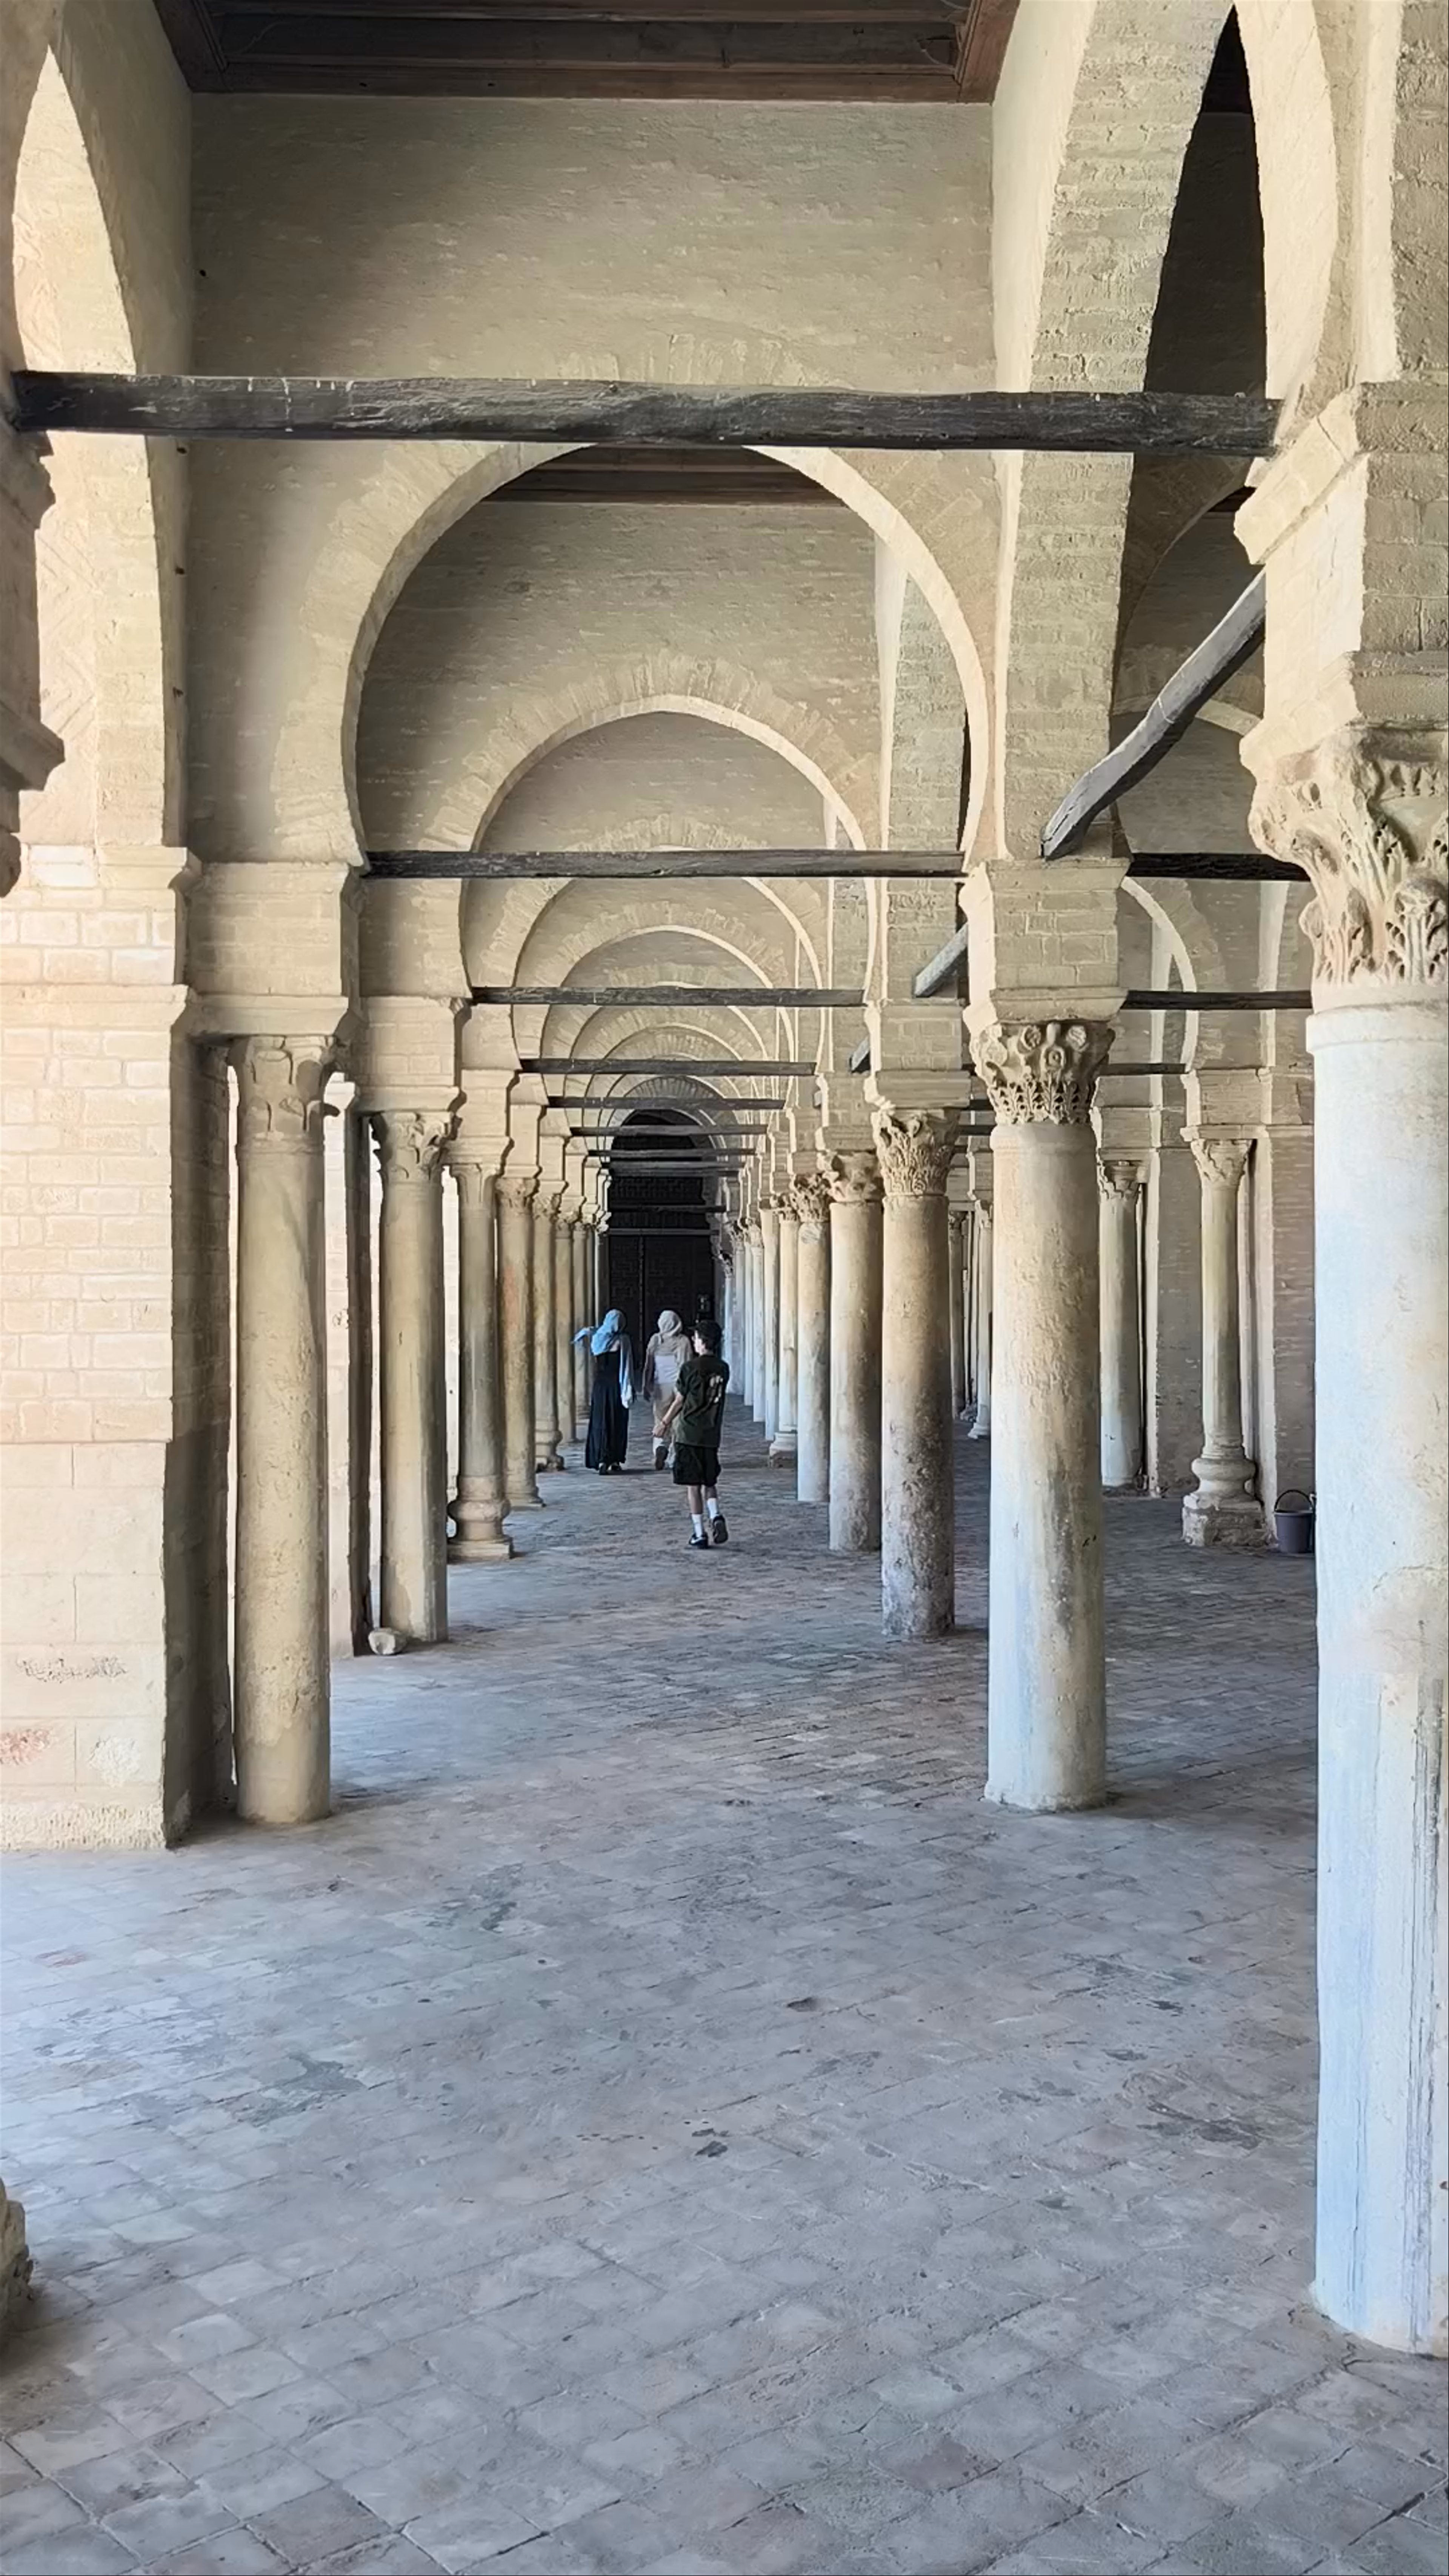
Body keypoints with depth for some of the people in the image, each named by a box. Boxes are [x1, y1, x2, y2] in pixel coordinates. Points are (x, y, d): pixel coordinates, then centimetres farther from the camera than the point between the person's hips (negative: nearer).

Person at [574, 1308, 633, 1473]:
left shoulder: (597, 1337, 2)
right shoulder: (622, 1340, -8)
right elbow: (627, 1366, -11)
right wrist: (629, 1389, -10)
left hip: (600, 1384, 3)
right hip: (617, 1385, -3)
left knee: (600, 1423, 5)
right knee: (617, 1423, 5)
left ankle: (602, 1461, -3)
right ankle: (615, 1461, 6)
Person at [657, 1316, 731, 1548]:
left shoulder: (691, 1368, -11)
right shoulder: (723, 1368, 4)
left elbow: (680, 1401, -4)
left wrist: (665, 1424, 11)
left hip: (689, 1435, -5)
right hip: (712, 1435, 5)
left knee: (693, 1485, 2)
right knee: (710, 1482, 17)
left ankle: (700, 1533, 2)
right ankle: (716, 1516, -7)